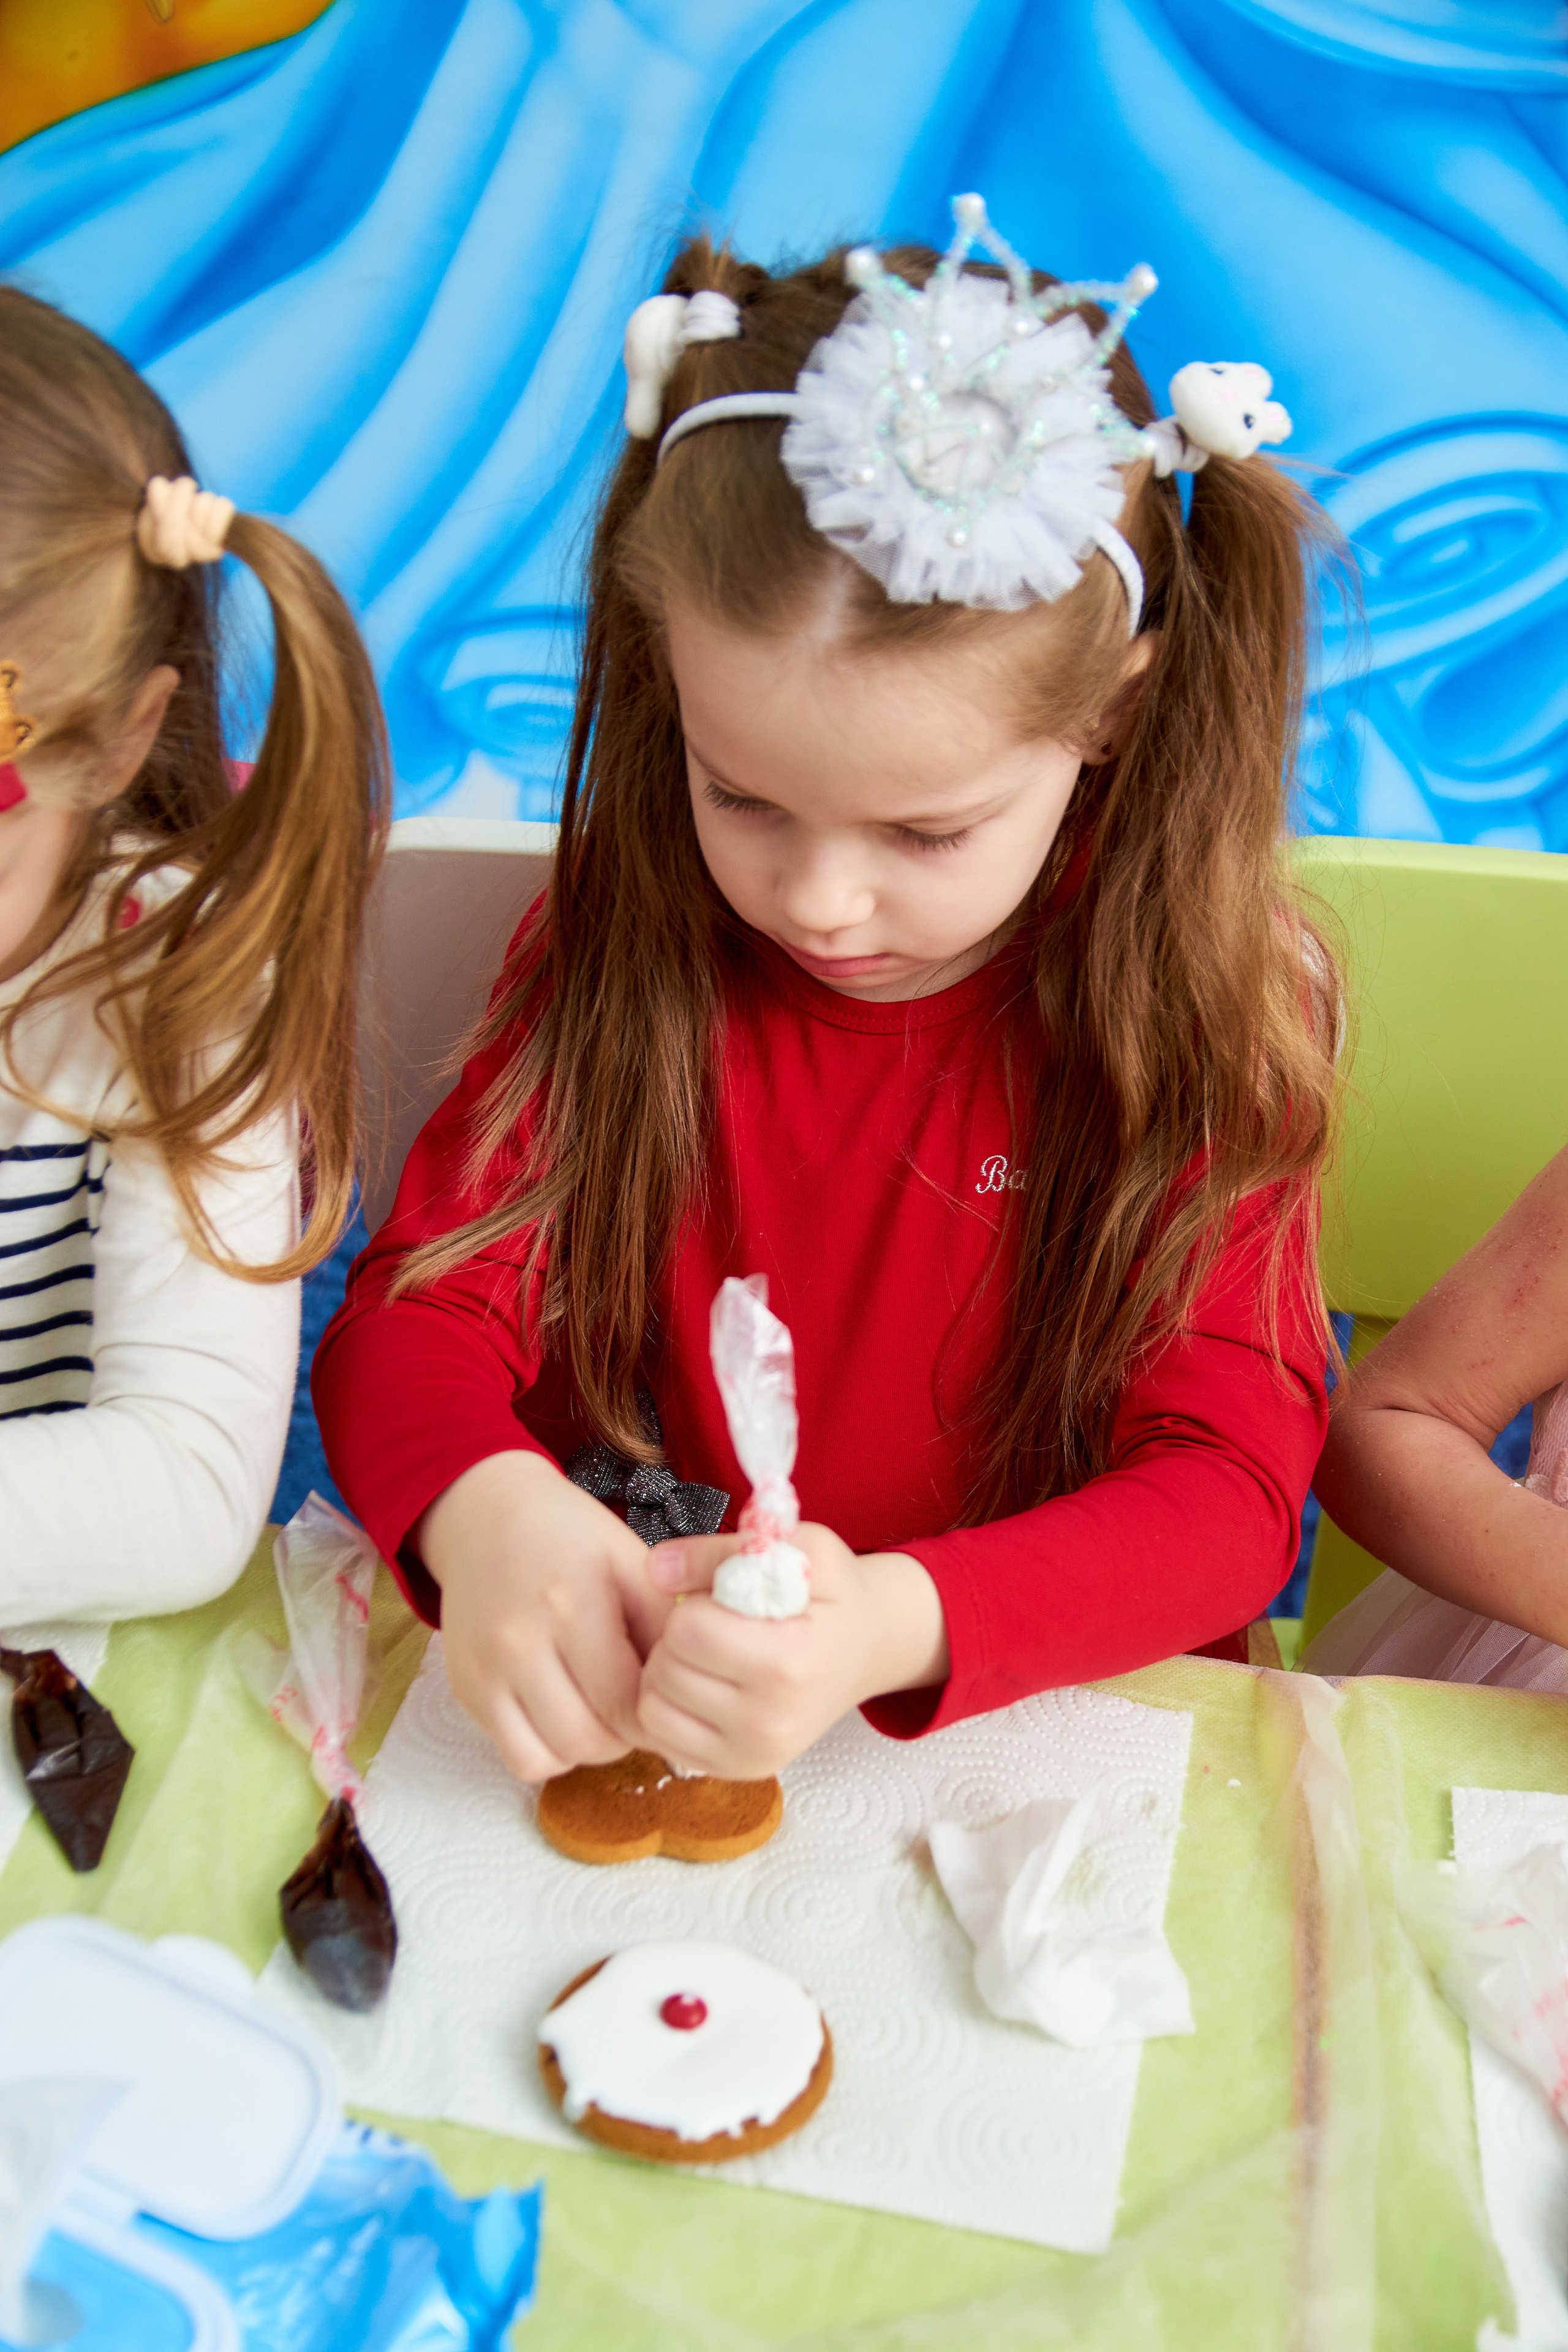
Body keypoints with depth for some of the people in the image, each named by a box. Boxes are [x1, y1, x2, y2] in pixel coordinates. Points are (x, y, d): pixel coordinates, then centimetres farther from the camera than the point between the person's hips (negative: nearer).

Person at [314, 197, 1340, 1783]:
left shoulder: (1205, 1001, -10)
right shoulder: (622, 938, -3)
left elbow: (1230, 1487, -14)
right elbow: (415, 1311, -5)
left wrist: (893, 1623, -33)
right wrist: (482, 1511, -28)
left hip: (1034, 1735, -1)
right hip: (618, 1704, 2)